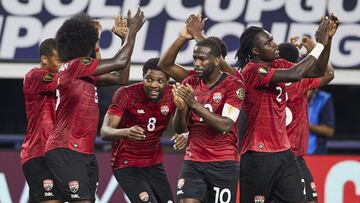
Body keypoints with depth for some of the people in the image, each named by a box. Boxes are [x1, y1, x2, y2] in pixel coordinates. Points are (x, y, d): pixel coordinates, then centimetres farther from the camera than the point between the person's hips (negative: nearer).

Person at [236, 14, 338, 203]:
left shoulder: (278, 65, 10)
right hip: (259, 157, -8)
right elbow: (295, 74, -25)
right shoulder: (252, 70, -15)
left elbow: (317, 71, 13)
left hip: (284, 152, 8)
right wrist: (320, 44, -16)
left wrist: (328, 39, -1)